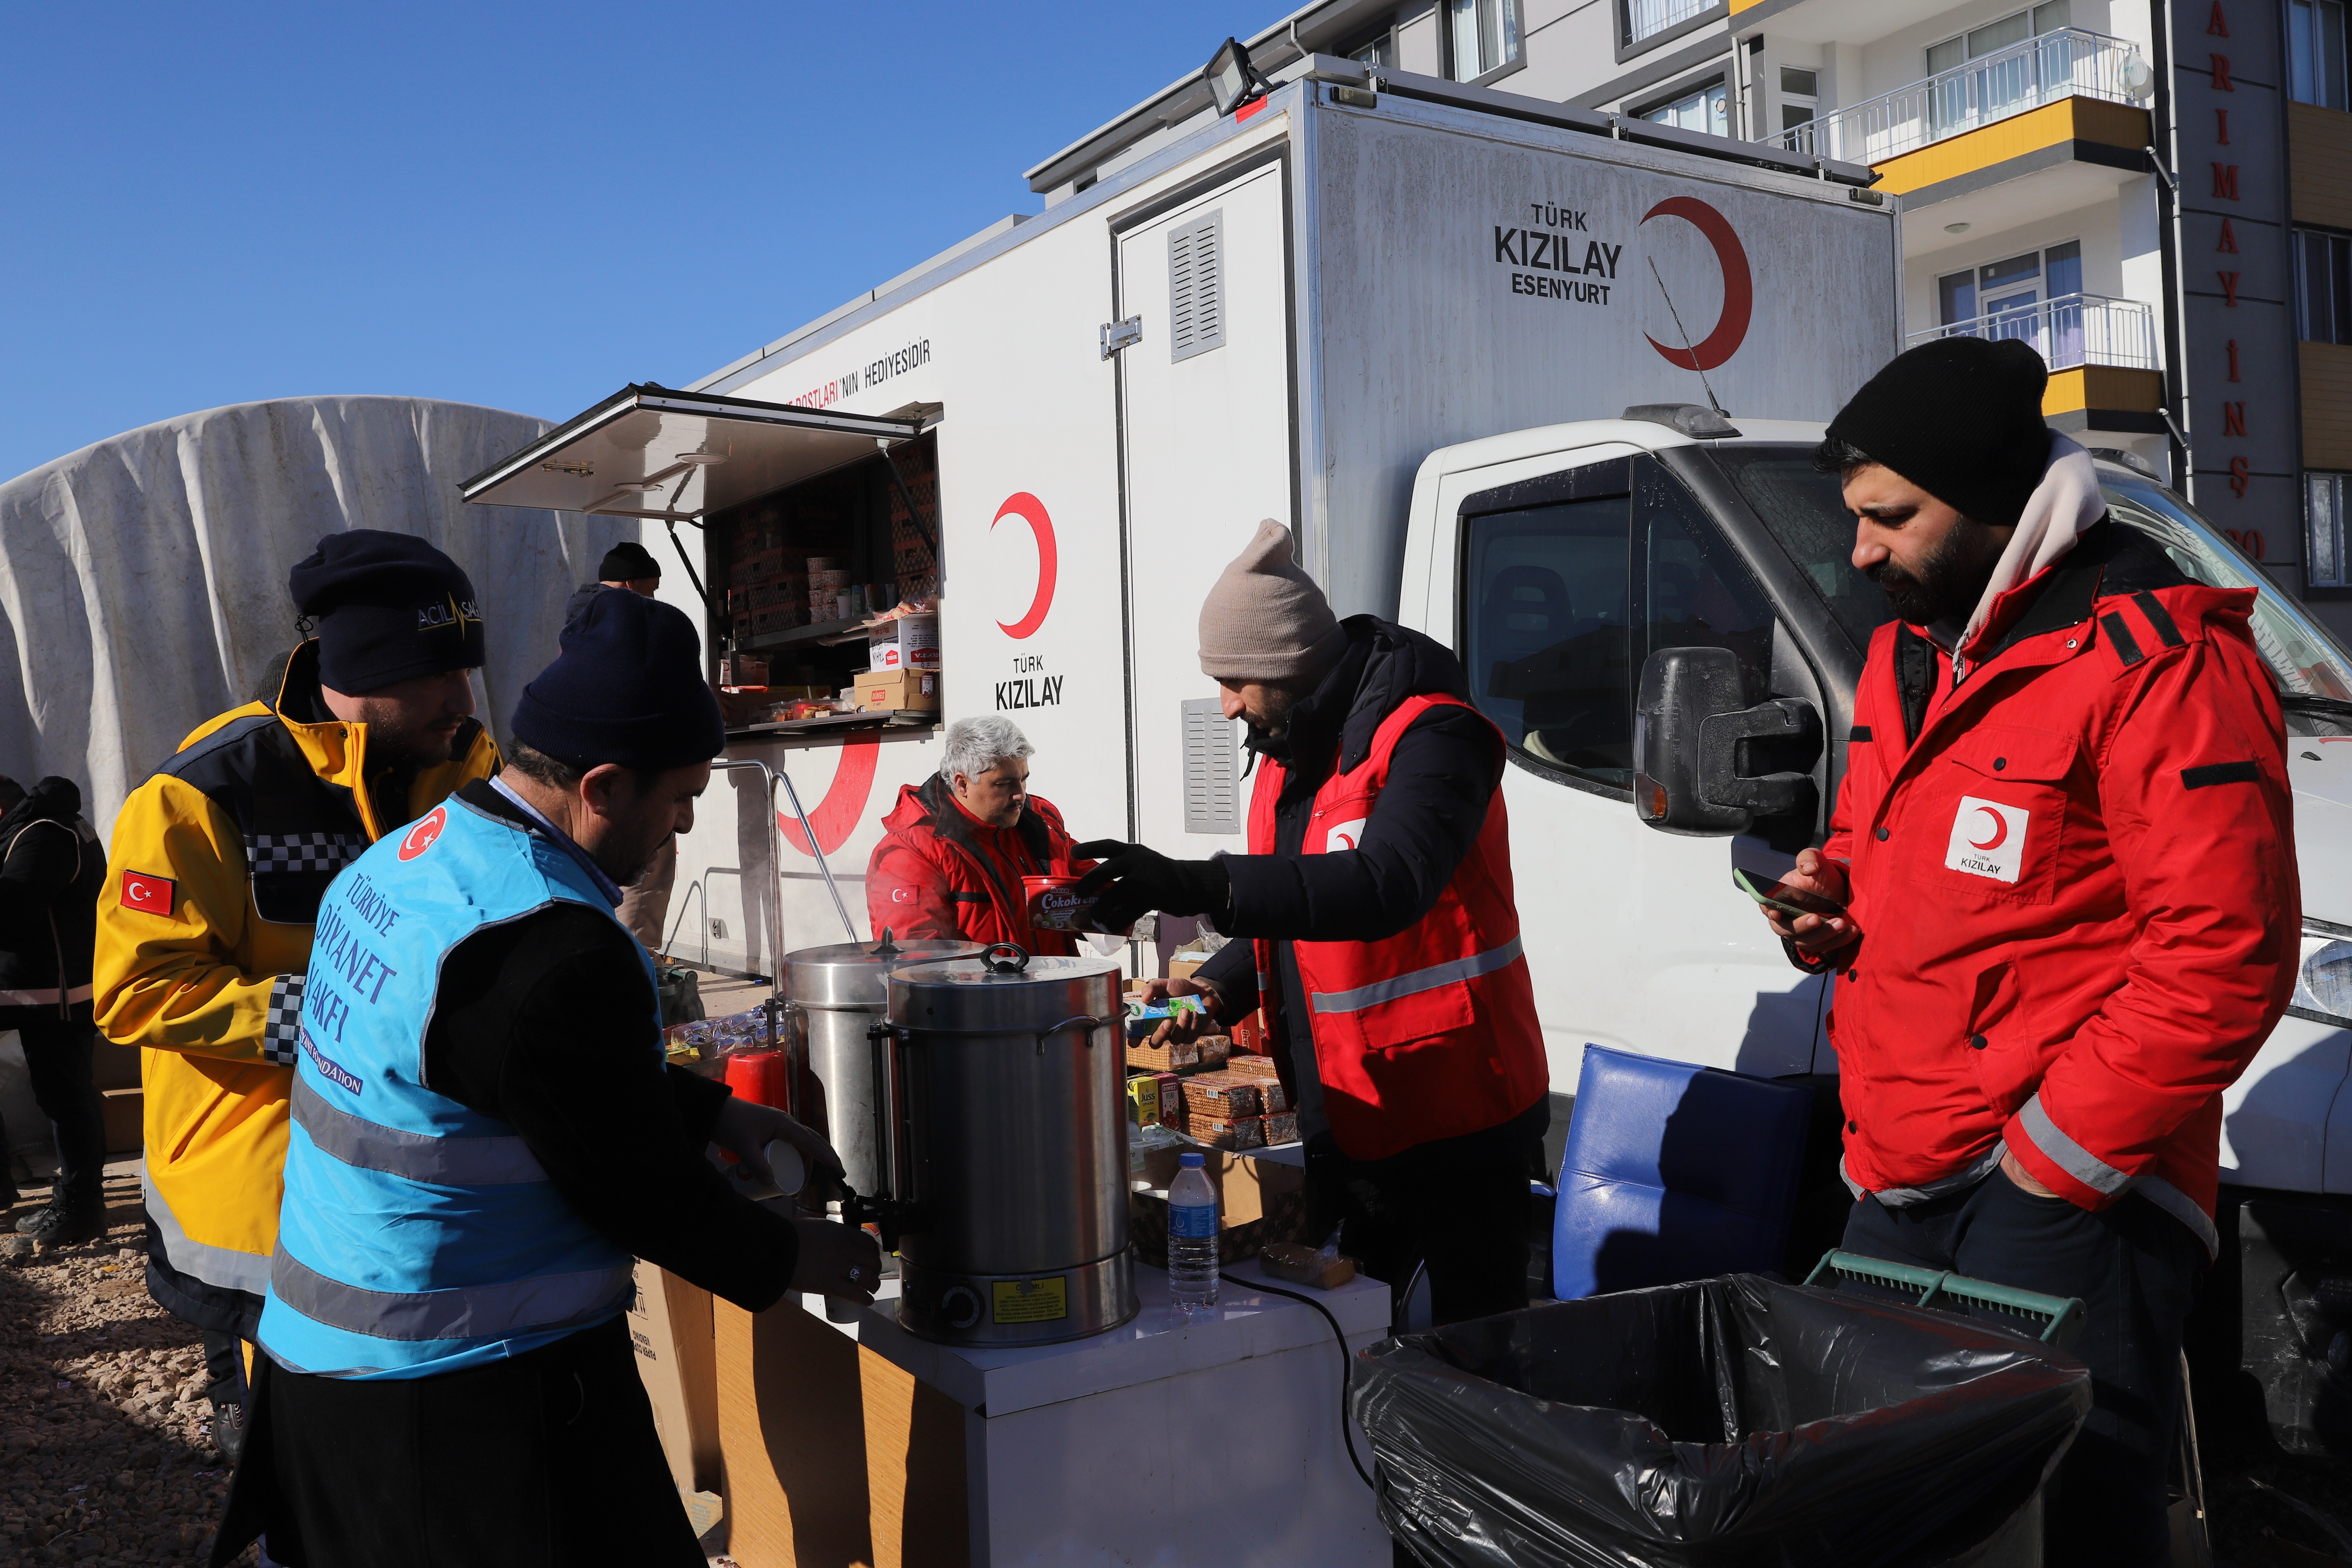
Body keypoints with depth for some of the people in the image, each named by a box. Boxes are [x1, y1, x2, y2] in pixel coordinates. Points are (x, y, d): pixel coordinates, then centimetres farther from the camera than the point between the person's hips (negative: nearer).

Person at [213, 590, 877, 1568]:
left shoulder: (406, 857, 4)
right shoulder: (550, 952, -27)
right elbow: (640, 1190, -17)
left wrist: (719, 1114, 15)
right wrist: (795, 1259, -2)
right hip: (459, 1404, -10)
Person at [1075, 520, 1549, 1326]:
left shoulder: (1429, 737, -19)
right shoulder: (1292, 753, 11)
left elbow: (1385, 886, -36)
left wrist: (1194, 885, -42)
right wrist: (1218, 987, 2)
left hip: (1455, 1122, -9)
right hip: (1346, 1124, 9)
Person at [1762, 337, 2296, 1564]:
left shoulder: (2156, 660, -15)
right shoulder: (1904, 650, 13)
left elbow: (2225, 960, -19)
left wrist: (2054, 1156, -18)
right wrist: (1833, 892, 4)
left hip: (2066, 1196, -8)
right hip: (1897, 1184, 9)